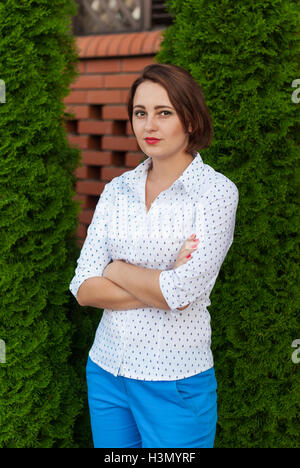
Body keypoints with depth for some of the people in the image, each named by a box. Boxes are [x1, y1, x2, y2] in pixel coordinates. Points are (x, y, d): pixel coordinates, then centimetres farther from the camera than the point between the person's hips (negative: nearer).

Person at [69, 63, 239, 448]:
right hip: (106, 370, 5)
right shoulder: (117, 189, 4)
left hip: (176, 383, -4)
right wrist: (160, 290, -15)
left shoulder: (216, 190, -10)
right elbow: (83, 289, -3)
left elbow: (182, 292, -20)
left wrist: (116, 269, -6)